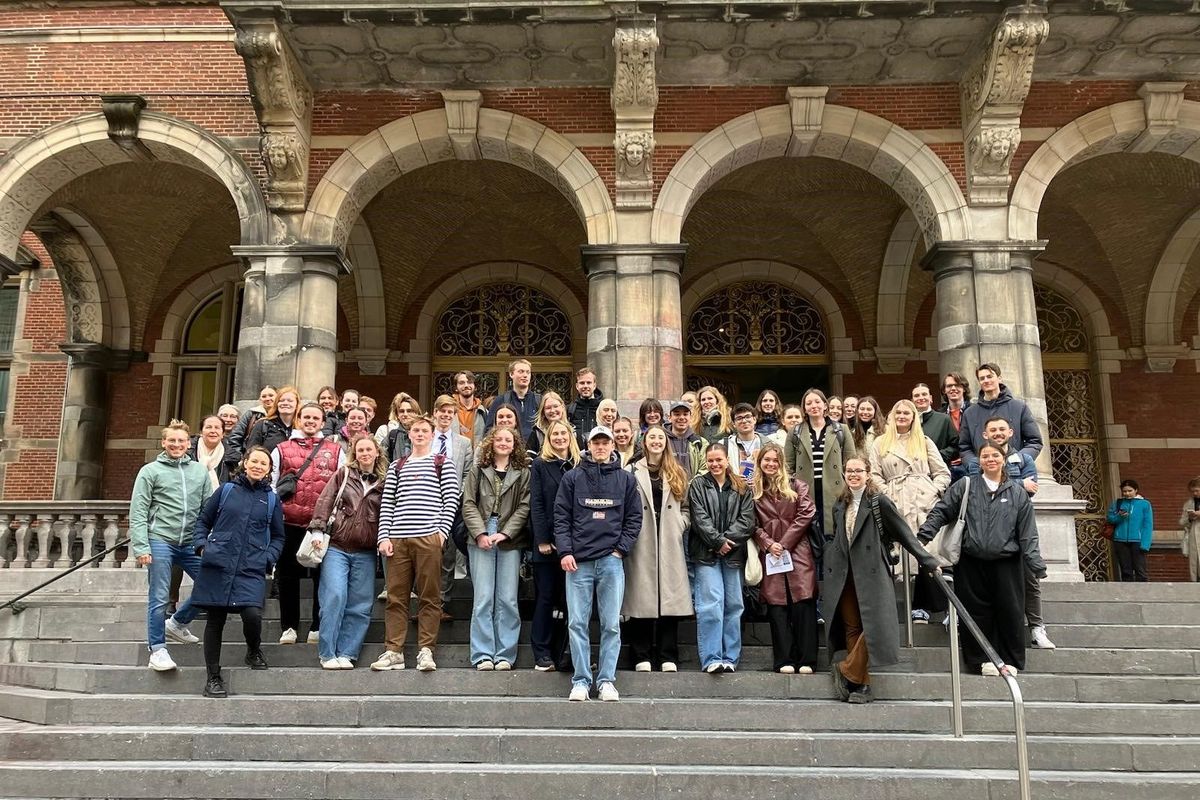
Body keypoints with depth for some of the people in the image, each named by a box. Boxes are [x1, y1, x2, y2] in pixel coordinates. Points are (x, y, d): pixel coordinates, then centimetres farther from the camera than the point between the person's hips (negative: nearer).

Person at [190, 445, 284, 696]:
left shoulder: (272, 500, 11)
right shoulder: (226, 490, 9)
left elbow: (278, 537, 17)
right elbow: (203, 521, 15)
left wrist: (268, 559, 1)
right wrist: (201, 545, 0)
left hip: (252, 570, 0)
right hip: (217, 565, 0)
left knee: (252, 614, -19)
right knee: (215, 620, 5)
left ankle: (254, 652, 14)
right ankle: (213, 678, 18)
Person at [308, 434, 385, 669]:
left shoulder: (384, 482, 8)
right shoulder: (343, 474, 7)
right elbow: (325, 501, 2)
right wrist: (317, 530, -7)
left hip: (366, 553, 2)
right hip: (337, 547, -2)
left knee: (359, 606, 1)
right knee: (334, 597, -10)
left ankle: (346, 653, 11)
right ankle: (327, 654, 1)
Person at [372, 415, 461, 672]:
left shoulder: (443, 463, 10)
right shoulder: (397, 466, 19)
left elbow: (451, 499, 2)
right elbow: (387, 503, 13)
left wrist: (442, 530, -8)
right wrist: (384, 536, 3)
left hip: (429, 538, -3)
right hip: (397, 539, 3)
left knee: (429, 596, -1)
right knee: (396, 597, 4)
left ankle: (426, 650, 5)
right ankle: (394, 651, 9)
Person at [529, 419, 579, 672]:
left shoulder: (579, 467, 10)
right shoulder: (540, 465, 3)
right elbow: (536, 505, -3)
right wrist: (542, 540, -11)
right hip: (547, 542, -2)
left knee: (566, 599, 6)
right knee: (546, 597, 2)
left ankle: (560, 654, 13)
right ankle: (542, 655, 8)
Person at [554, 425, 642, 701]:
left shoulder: (625, 479, 9)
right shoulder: (572, 477, 7)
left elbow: (634, 518, 9)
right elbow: (561, 516, 4)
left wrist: (621, 549, -1)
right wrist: (565, 551, -6)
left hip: (611, 561, 0)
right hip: (578, 561, 0)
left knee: (611, 624, 2)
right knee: (577, 624, 1)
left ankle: (607, 680, 9)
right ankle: (581, 681, 8)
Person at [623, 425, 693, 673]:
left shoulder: (677, 474, 16)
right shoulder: (632, 472, 5)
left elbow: (685, 508, 15)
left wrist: (679, 526, 0)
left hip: (669, 545, 3)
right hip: (641, 544, -3)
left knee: (670, 599, 1)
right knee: (642, 598, -2)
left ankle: (668, 657, 8)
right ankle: (642, 657, 6)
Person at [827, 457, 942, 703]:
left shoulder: (879, 501, -4)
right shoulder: (841, 505, 13)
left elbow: (903, 533, -3)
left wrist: (927, 561, -3)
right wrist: (830, 568, 13)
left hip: (871, 574, -5)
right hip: (845, 576, 5)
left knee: (873, 625, -13)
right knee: (851, 628, 4)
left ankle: (847, 670, 3)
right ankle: (862, 684, 10)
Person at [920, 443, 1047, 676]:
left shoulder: (1017, 492, 7)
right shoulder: (965, 486, 5)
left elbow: (1028, 534, 5)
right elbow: (941, 512, 3)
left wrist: (1037, 566, 0)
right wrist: (923, 535, -10)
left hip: (1006, 563, 0)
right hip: (972, 563, 0)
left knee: (1010, 611, 2)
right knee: (978, 612, 4)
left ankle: (1010, 659, 17)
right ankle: (983, 659, 15)